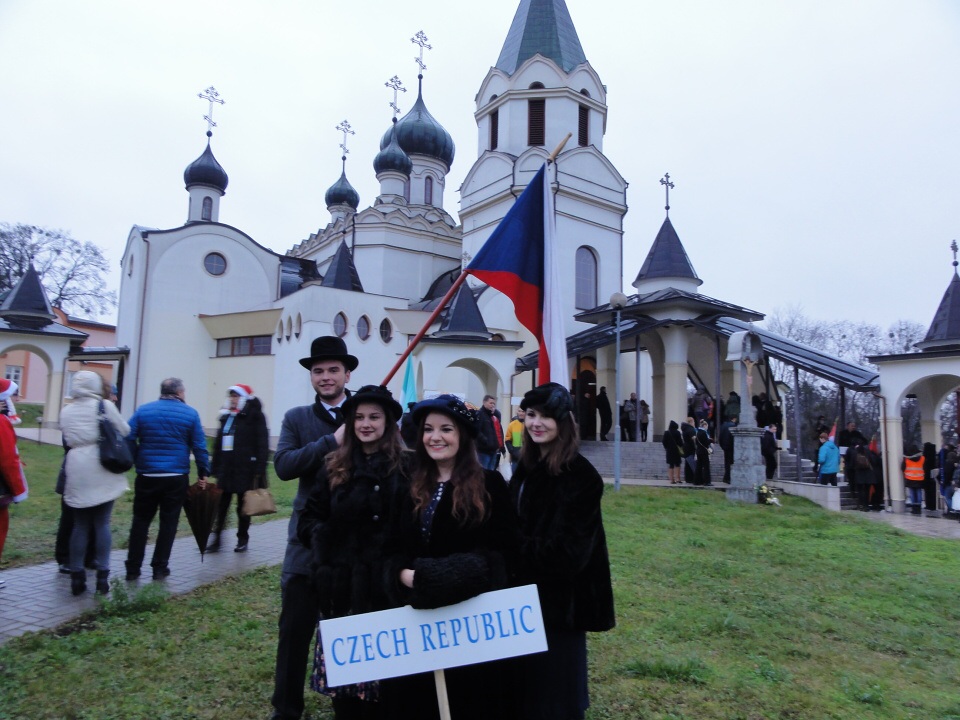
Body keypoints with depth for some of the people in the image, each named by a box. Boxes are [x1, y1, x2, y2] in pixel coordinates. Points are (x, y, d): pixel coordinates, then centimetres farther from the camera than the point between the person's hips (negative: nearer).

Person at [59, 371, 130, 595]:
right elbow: (124, 431, 0)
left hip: (77, 471, 3)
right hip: (102, 472, -3)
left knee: (80, 525, 10)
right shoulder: (104, 406, -4)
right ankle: (102, 576, 4)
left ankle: (76, 577, 12)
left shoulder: (66, 411, 8)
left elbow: (66, 441, 13)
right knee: (102, 524, 3)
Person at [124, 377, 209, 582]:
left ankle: (133, 569, 16)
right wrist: (203, 472, 4)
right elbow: (199, 447, -2)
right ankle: (159, 568, 11)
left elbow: (128, 440, -2)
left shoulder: (143, 410, 3)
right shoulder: (190, 414, -1)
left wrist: (136, 462, 10)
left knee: (140, 521, 12)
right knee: (168, 523, 7)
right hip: (177, 478, -2)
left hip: (147, 476, 2)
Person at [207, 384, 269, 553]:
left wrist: (259, 470, -18)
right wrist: (214, 468, 11)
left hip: (245, 470, -5)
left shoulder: (255, 417, -6)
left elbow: (262, 444, -12)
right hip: (225, 469, 5)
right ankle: (216, 539, 8)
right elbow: (218, 444, 15)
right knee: (220, 505, 3)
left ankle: (242, 540, 19)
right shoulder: (226, 417, 14)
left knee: (243, 506, 7)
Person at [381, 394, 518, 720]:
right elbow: (392, 549, 7)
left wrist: (449, 576, -21)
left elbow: (503, 550, -11)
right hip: (416, 611, 4)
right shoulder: (412, 487, 8)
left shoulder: (489, 484, -6)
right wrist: (405, 575, -14)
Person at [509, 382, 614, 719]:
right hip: (526, 592, 7)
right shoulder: (528, 466, 4)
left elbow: (566, 549, -23)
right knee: (526, 681, 21)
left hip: (558, 597, -7)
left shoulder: (581, 475, -19)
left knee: (554, 680, 10)